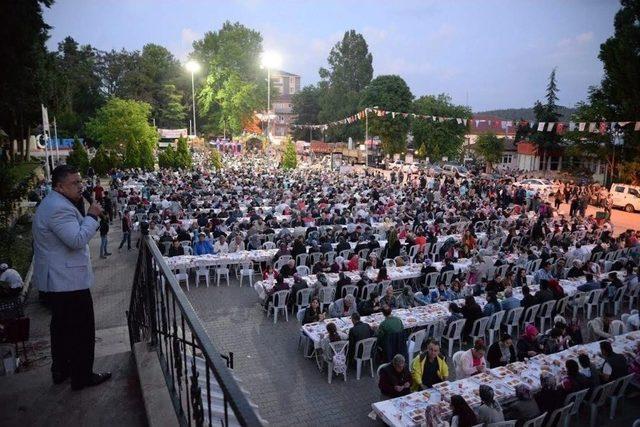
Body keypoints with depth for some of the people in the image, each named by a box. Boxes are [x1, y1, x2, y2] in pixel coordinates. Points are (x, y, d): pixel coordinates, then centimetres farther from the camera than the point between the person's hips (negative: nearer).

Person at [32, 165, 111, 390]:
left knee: (62, 326, 21)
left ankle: (60, 370, 35)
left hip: (57, 279, 11)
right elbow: (77, 240, -29)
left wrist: (87, 216, 7)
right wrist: (92, 215, -21)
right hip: (69, 280, -11)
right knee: (82, 329, 1)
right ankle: (82, 377, 12)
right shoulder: (59, 208, -22)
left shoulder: (54, 203, 13)